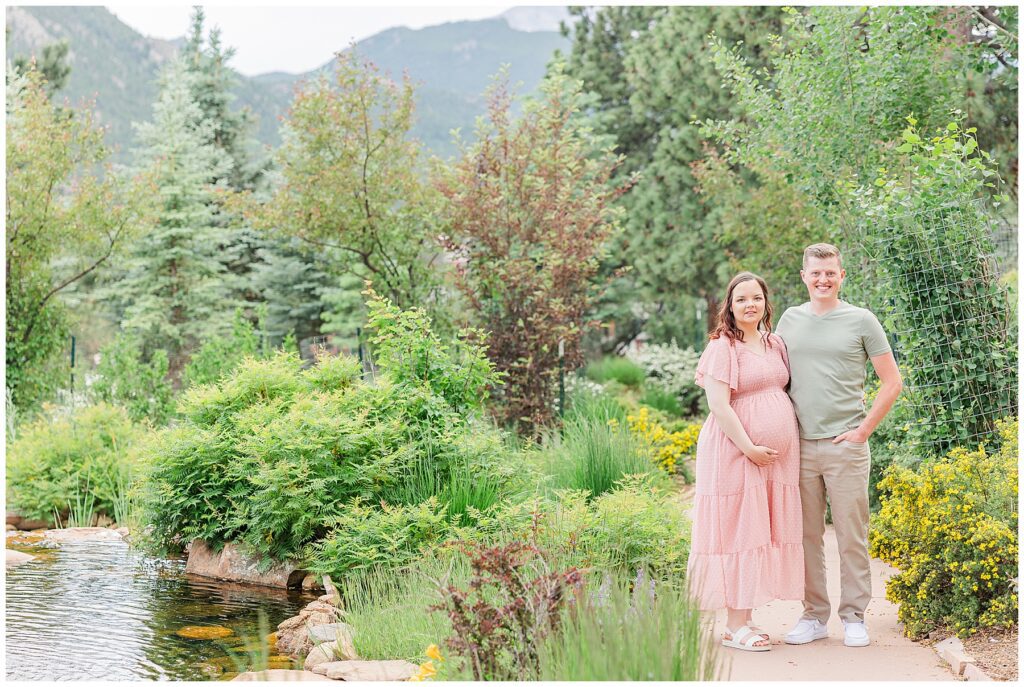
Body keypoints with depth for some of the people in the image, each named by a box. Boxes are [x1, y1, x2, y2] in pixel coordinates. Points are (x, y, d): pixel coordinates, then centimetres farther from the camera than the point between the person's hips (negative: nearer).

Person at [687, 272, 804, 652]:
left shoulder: (776, 344, 13)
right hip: (736, 454, -7)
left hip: (779, 455, 7)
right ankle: (734, 625, 2)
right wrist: (750, 448, -18)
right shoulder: (723, 347, -8)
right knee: (738, 532, -4)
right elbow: (718, 405, -15)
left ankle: (746, 619, 16)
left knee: (767, 532, 8)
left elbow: (789, 390, 26)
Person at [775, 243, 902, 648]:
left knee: (852, 536, 1)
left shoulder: (860, 321, 2)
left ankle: (854, 618, 11)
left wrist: (864, 430, -3)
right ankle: (814, 616, 16)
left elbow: (892, 382, 3)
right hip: (799, 446, 3)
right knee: (806, 535, 6)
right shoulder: (790, 320, 11)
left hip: (845, 445, -3)